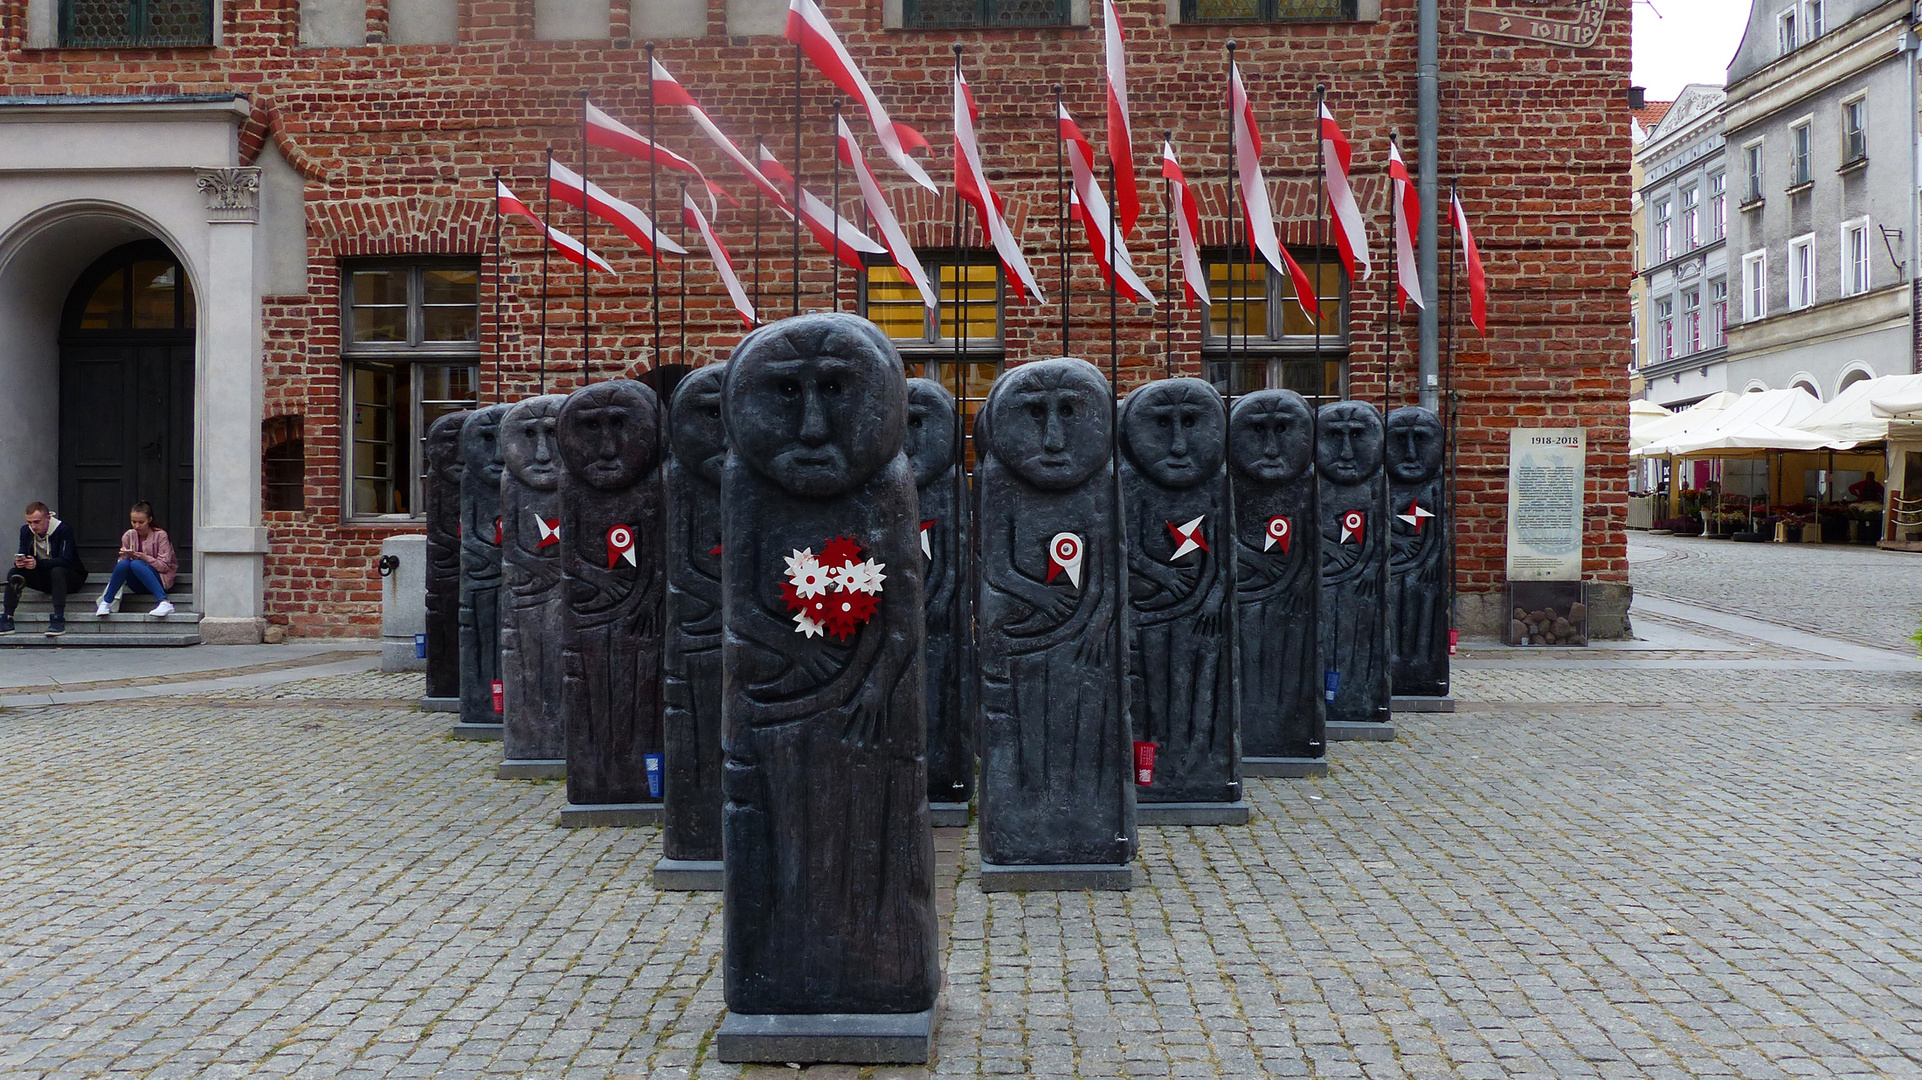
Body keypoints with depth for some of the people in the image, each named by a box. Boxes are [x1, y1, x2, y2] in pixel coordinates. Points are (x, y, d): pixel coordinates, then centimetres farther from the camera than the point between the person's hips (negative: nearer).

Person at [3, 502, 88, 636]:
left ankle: (59, 620, -42)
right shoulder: (26, 531, 0)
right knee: (13, 573, -17)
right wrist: (18, 562, -28)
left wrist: (38, 563, -42)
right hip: (43, 577, 6)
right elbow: (23, 555, -2)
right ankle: (7, 620, -21)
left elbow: (65, 560, -29)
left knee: (57, 571, -38)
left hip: (70, 576, -6)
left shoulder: (64, 530, -19)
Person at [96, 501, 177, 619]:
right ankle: (106, 602, -19)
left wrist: (144, 557, -23)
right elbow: (123, 562, 8)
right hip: (137, 585, 3)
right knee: (123, 563, -27)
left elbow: (164, 566, -9)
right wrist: (124, 556, -15)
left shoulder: (160, 535, -6)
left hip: (158, 580, -3)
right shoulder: (128, 536, 5)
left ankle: (165, 602, -45)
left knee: (136, 564, -34)